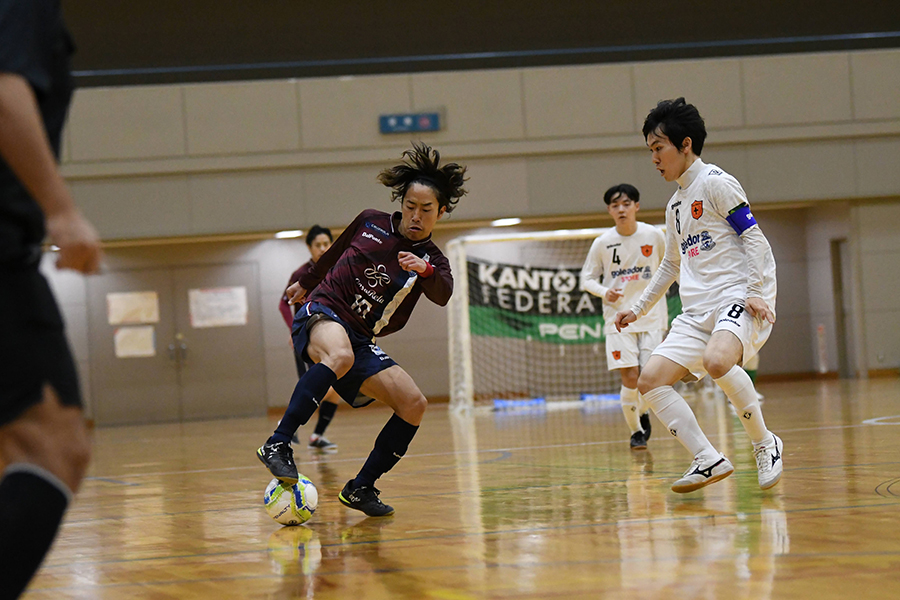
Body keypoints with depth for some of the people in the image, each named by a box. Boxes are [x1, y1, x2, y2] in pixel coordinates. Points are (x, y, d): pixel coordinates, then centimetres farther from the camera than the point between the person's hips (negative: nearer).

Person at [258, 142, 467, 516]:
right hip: (322, 314, -3)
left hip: (361, 341, 4)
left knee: (414, 404, -14)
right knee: (340, 355, -39)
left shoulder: (432, 261, 4)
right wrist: (307, 282, 37)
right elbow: (334, 253, 26)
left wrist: (424, 271, -41)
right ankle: (277, 444, -47)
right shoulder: (370, 223, 5)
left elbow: (442, 295, -20)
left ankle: (361, 487, -1)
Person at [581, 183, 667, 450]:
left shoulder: (655, 236, -2)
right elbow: (587, 278, 5)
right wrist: (605, 292, -14)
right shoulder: (602, 243, -3)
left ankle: (644, 413, 27)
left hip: (652, 316, 1)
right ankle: (635, 431, 10)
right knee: (630, 378, -9)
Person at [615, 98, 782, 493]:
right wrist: (639, 308, 35)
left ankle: (765, 444, -17)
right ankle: (709, 461, -8)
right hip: (697, 311, 9)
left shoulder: (715, 183, -2)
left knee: (717, 360, -37)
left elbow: (754, 238, -9)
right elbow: (672, 264, 35)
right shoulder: (675, 205, 23)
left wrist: (754, 291, -19)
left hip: (738, 298, -9)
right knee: (650, 380, -9)